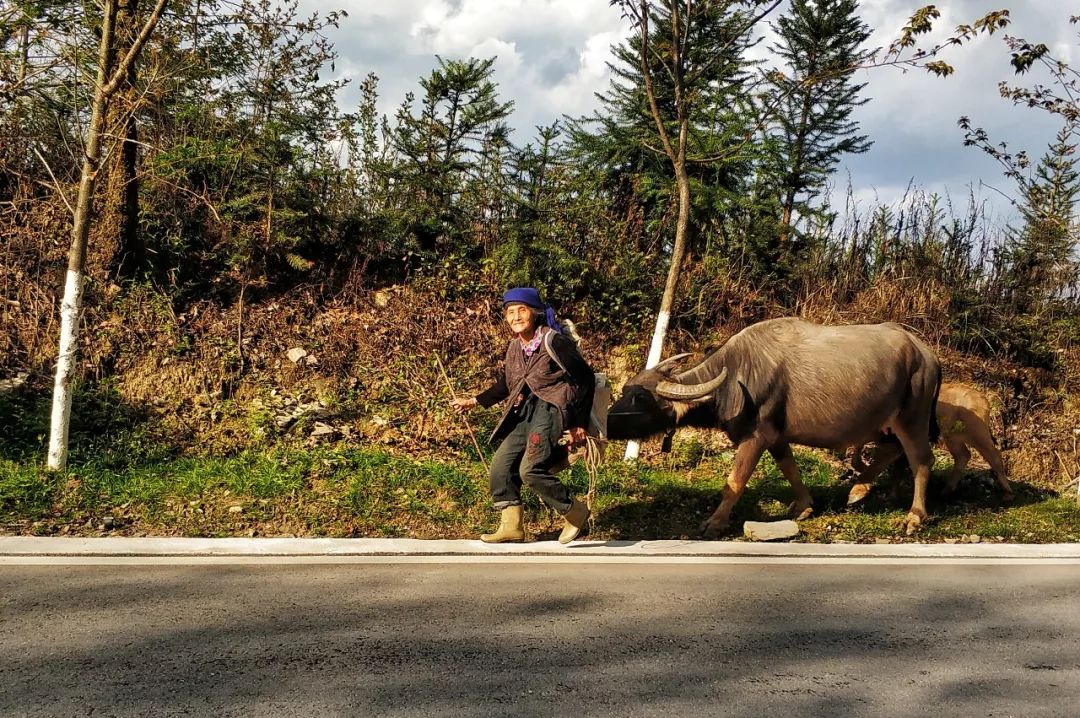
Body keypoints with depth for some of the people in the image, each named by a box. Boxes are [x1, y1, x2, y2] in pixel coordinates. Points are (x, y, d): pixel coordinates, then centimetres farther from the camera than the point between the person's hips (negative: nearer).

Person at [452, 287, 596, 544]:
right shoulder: (515, 347, 11)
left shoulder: (552, 340, -13)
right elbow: (506, 384, 27)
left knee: (530, 469, -22)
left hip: (551, 409, -8)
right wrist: (474, 401, 22)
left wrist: (579, 423, -9)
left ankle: (574, 512, -2)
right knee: (501, 466, 1)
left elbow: (585, 378, -10)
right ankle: (511, 525, 12)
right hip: (524, 414, 8)